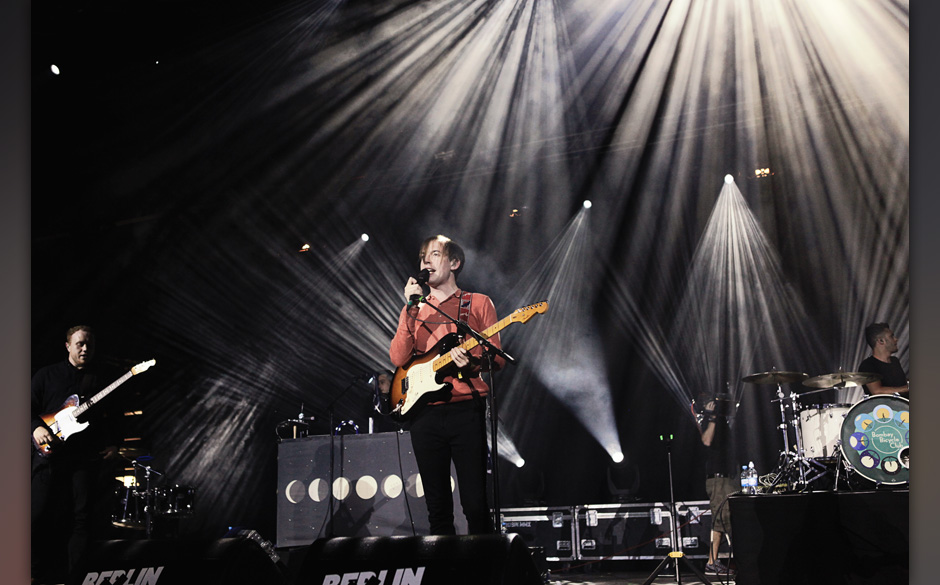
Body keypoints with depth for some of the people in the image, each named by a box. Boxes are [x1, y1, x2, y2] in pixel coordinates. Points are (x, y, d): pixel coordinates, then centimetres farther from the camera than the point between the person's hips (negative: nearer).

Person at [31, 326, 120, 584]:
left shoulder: (99, 379, 13)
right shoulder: (47, 374, 8)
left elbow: (109, 417, 15)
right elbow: (30, 407, 5)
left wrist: (112, 444, 2)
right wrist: (37, 427, -13)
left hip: (86, 457, 1)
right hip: (50, 453, -1)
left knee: (82, 518, -2)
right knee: (39, 516, -3)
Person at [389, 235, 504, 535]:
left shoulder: (478, 304, 9)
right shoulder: (414, 310, 17)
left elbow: (497, 359, 4)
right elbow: (398, 358, 1)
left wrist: (471, 362, -18)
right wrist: (411, 309, -7)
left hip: (465, 410, -3)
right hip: (424, 413, 3)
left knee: (475, 504, -7)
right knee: (437, 507, 7)